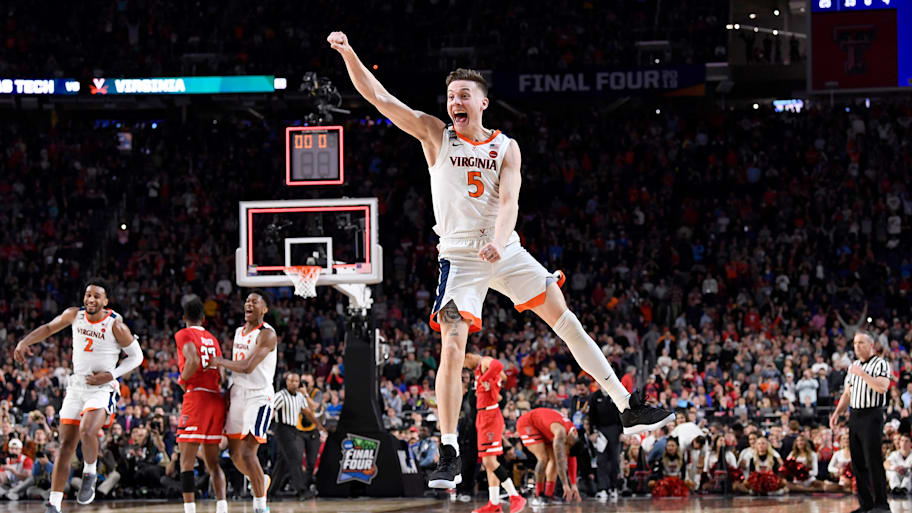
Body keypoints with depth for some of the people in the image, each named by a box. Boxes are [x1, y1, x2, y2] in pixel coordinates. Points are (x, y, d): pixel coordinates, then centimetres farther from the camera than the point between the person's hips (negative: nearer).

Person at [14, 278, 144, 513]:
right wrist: (25, 342, 3)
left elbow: (136, 355, -4)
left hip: (102, 389, -5)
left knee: (87, 431, -30)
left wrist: (111, 375, -14)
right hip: (76, 386, 5)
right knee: (66, 445, 0)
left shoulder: (115, 325, -13)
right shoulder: (75, 315, -1)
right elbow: (49, 328, 17)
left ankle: (90, 474, -1)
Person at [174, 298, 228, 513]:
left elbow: (193, 361, -19)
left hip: (197, 397, -7)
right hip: (217, 399, 7)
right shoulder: (213, 339, 19)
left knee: (186, 461, -5)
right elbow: (221, 376, 17)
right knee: (212, 462, 13)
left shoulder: (184, 335, -2)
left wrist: (182, 380, -3)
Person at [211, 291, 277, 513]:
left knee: (248, 453, -15)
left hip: (259, 396, -8)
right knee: (235, 452, 11)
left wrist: (221, 362, -10)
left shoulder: (266, 334, -14)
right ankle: (261, 480, 37)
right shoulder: (239, 332, 13)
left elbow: (247, 367, -23)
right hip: (238, 394, 8)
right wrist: (229, 391, 14)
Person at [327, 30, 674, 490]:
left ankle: (629, 409, 7)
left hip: (505, 250, 2)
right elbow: (377, 97, -5)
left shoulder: (506, 148, 4)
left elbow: (509, 201, -10)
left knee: (564, 318, 0)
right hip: (459, 257, -2)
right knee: (452, 348, -14)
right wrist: (348, 54, -18)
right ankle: (449, 457, -9)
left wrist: (498, 242, -30)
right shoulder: (435, 135, 1)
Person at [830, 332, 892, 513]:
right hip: (854, 416, 8)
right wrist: (837, 412, 13)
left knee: (874, 462, -10)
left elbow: (882, 387, -20)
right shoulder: (853, 366, 19)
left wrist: (862, 374, -18)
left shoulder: (881, 364, -4)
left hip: (872, 415, -8)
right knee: (858, 463, 6)